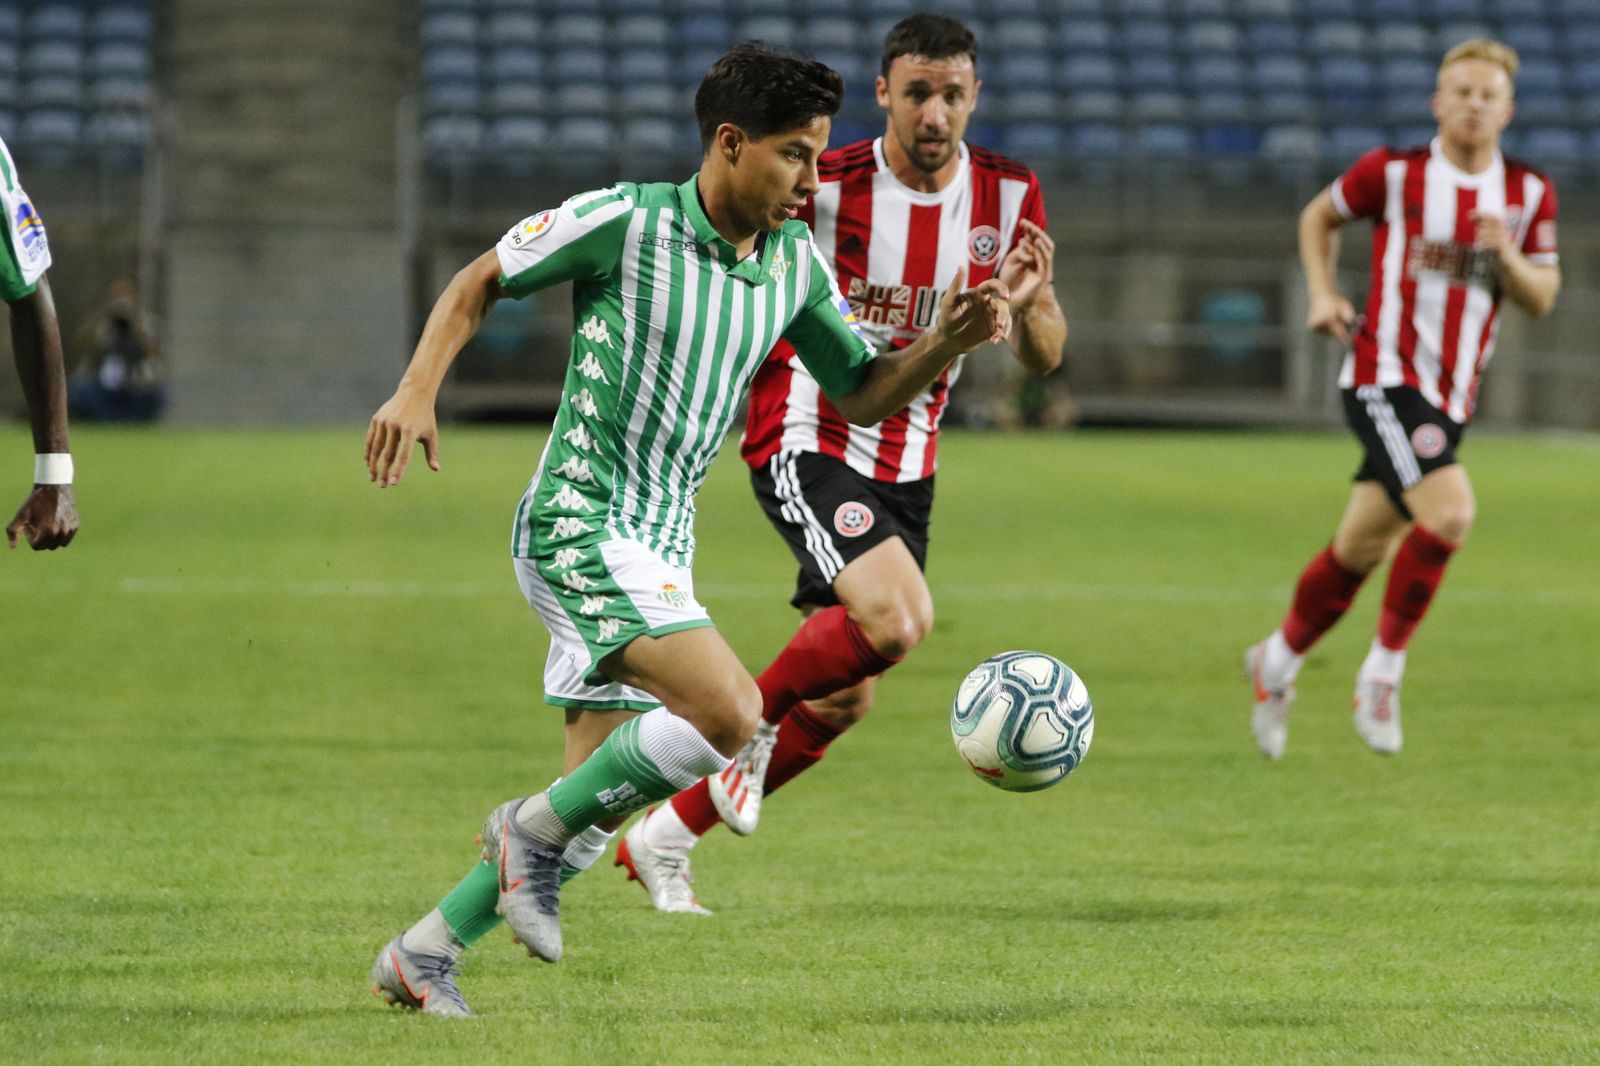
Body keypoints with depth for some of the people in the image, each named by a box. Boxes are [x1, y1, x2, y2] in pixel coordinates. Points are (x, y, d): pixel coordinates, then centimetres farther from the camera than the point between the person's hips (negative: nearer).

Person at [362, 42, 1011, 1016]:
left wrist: (949, 341, -4)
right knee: (730, 712, -24)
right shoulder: (624, 222, -12)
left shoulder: (796, 261, 6)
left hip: (659, 551, 8)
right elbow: (481, 282, -1)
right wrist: (418, 388, -14)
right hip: (580, 524, -8)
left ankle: (422, 956, 19)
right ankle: (538, 828, -5)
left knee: (603, 795, 7)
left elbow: (862, 394, 14)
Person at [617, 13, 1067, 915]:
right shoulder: (822, 189, -16)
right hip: (808, 445, -6)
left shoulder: (1009, 197, -3)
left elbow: (1045, 359, -1)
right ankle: (751, 714, -1)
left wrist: (1029, 305, -22)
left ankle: (663, 839, 22)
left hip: (907, 469, 6)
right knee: (898, 618, -29)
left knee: (842, 702, 6)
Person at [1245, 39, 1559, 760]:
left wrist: (1508, 256, -13)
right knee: (1451, 511, -25)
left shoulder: (1528, 194, 5)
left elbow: (1541, 298, 7)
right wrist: (1323, 294, 1)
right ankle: (1384, 668, -11)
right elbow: (1319, 216, 13)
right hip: (1384, 376, -5)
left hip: (1450, 398, 5)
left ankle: (1277, 662, 34)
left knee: (1361, 549, 12)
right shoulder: (1393, 173, -4)